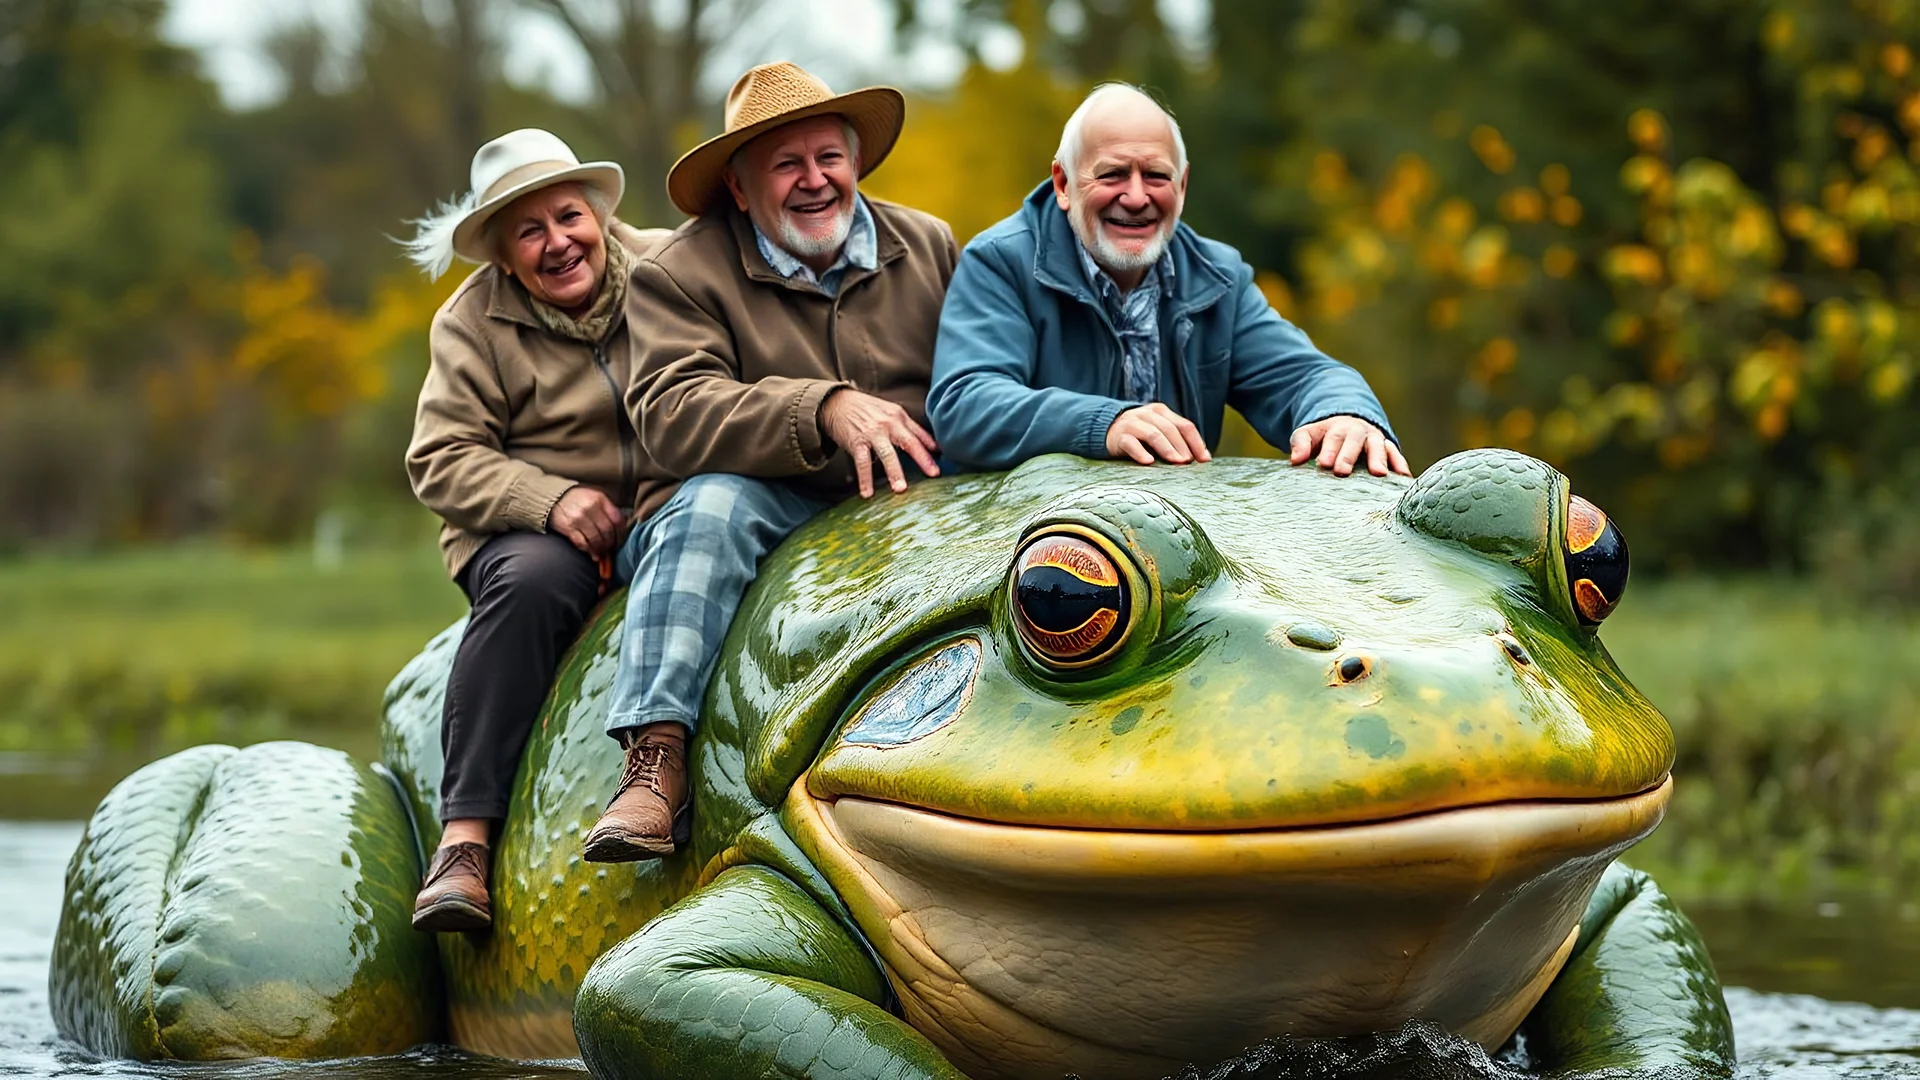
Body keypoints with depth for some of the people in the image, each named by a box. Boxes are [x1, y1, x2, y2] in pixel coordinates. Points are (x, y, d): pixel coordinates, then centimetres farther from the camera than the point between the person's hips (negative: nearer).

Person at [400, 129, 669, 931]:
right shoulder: (472, 322, 4)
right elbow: (442, 463, -3)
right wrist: (552, 501, -20)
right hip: (527, 526, -1)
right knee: (533, 580, -35)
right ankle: (465, 836, -38)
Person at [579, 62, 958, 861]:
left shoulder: (929, 249, 13)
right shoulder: (681, 274, -1)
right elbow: (673, 419, -18)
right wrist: (827, 410, -30)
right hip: (766, 510, -2)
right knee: (712, 505, -35)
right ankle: (655, 762, -43)